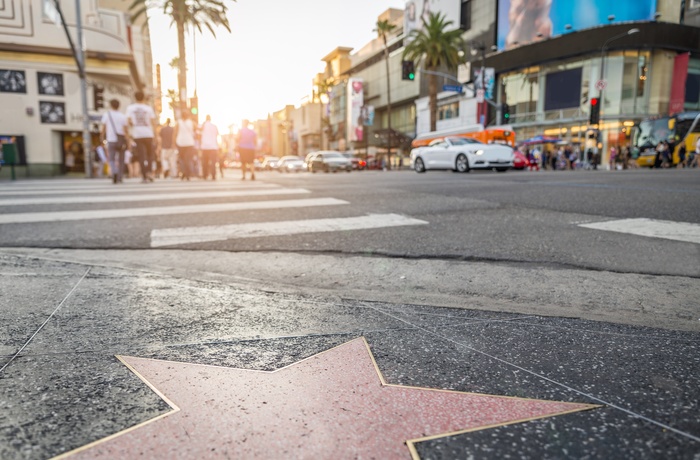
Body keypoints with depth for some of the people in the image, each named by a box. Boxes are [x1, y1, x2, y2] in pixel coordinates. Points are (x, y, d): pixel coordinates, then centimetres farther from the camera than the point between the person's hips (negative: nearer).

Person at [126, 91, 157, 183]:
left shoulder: (130, 107, 8)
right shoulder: (148, 108, 7)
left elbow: (129, 121, -2)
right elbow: (153, 122, 2)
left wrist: (132, 131, 11)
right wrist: (155, 134, 7)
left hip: (137, 134, 0)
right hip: (148, 133, 0)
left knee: (141, 155, 0)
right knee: (150, 154, 13)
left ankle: (145, 176, -6)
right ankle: (150, 172, -3)